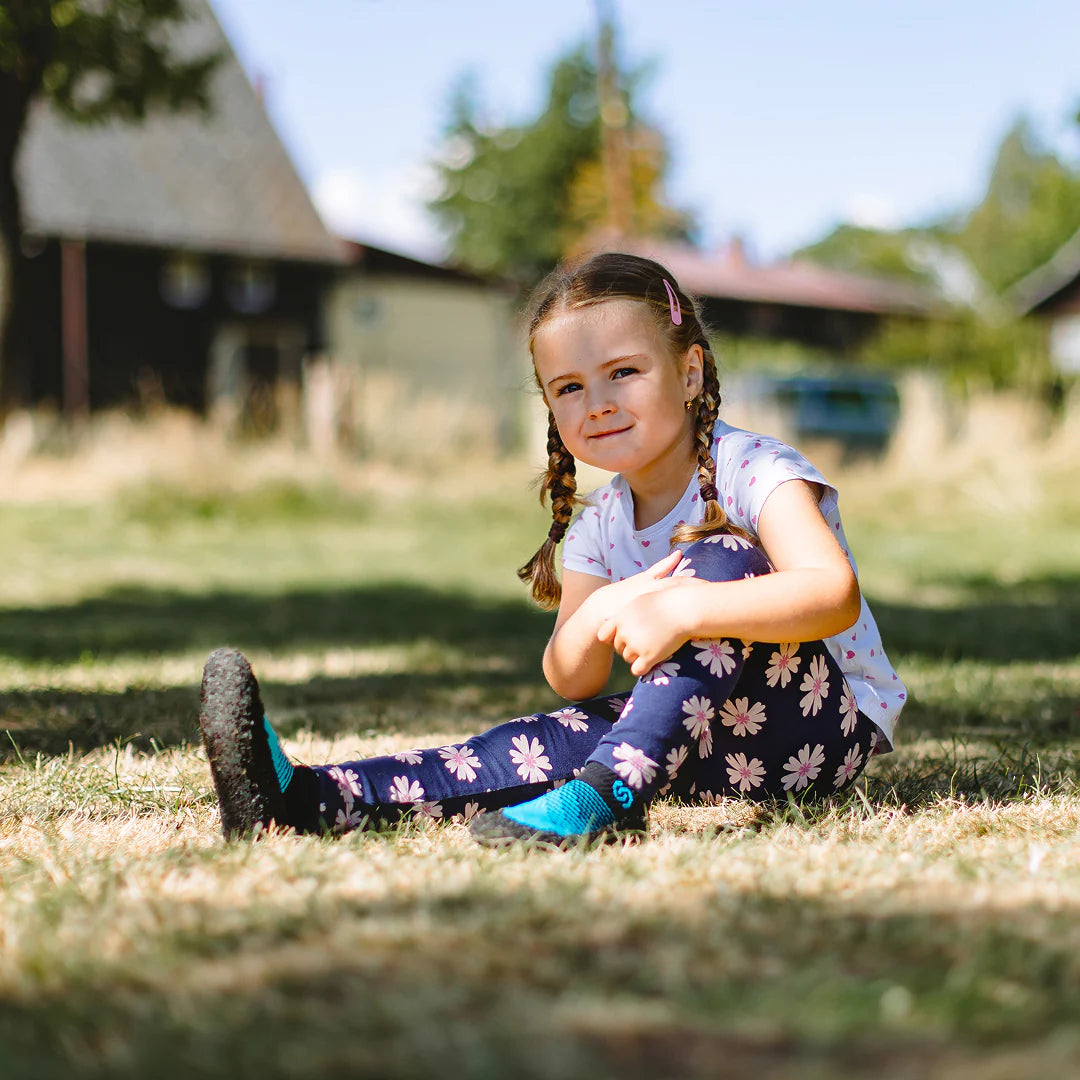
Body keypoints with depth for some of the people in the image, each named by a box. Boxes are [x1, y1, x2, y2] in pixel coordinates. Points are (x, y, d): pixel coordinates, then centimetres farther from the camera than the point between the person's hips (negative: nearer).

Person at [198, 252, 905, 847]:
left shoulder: (754, 472, -14)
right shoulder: (598, 527, 7)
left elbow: (836, 593, -32)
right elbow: (572, 681, -2)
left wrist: (683, 610, -44)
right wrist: (597, 620, -26)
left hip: (824, 733, -5)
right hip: (709, 745, 6)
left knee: (720, 560, -27)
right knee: (564, 734, -21)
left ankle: (608, 794, -42)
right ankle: (313, 797, -30)